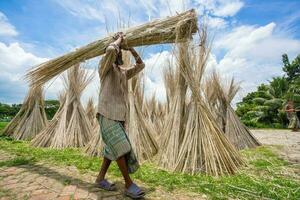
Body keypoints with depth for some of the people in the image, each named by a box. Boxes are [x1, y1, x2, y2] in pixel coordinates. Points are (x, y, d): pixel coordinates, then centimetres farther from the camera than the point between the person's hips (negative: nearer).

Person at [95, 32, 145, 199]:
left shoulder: (124, 71, 21)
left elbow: (141, 65, 25)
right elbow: (110, 50, -20)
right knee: (121, 147, -11)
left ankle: (101, 178, 23)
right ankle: (129, 184, -1)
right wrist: (119, 39, 0)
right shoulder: (105, 66, 0)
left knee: (113, 148, 10)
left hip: (119, 115, 8)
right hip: (108, 113, -8)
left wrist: (131, 48, 18)